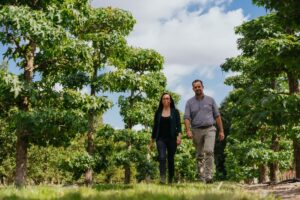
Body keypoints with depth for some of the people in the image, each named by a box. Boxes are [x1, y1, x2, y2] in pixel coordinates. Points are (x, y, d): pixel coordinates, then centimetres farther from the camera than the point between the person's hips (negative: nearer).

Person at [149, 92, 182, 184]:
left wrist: (179, 136, -17)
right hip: (161, 139, 0)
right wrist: (152, 141, 13)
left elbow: (178, 125, -1)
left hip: (171, 139, 0)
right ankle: (162, 179, -25)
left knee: (170, 159, 5)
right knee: (162, 157, -18)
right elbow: (155, 127, 13)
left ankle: (170, 180, 18)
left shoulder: (175, 112, 6)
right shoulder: (158, 112, 10)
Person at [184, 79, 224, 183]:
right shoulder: (190, 102, 5)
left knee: (209, 151, -19)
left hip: (209, 129, -1)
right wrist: (188, 130, -21)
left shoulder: (210, 100, 6)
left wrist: (221, 131, 4)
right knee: (199, 155, 7)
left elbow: (217, 116, 8)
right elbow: (187, 117, -4)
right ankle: (201, 178, 15)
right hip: (196, 131, 1)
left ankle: (209, 175, -21)